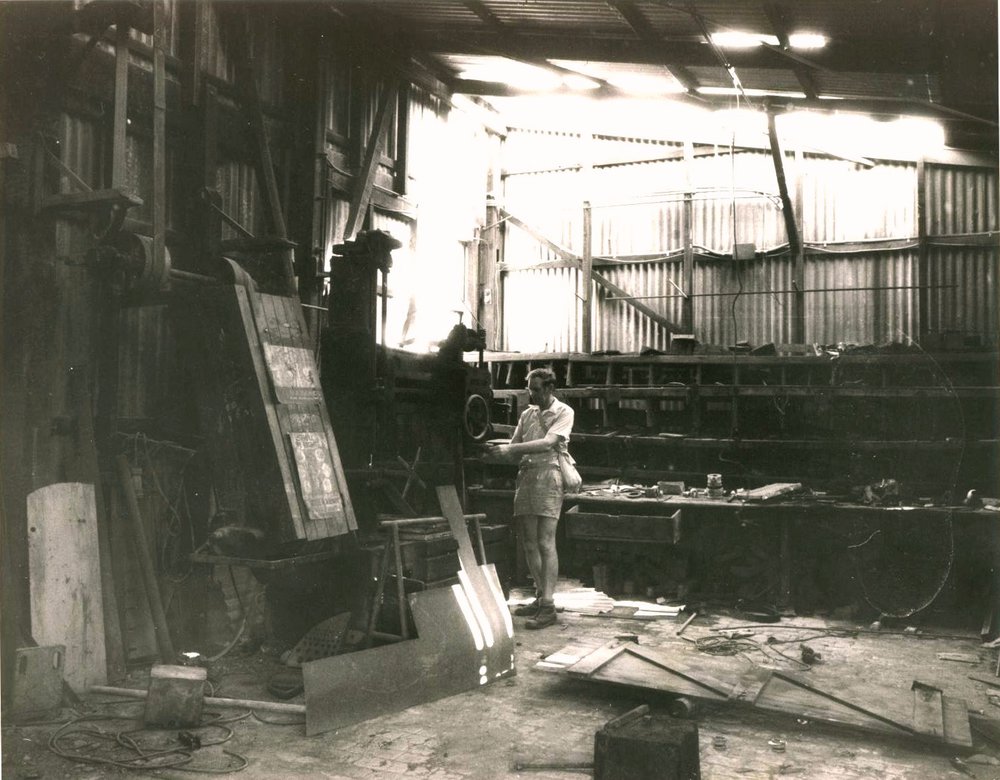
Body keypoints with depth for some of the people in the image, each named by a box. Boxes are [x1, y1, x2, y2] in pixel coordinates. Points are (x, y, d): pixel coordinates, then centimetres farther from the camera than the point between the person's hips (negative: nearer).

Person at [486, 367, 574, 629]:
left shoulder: (563, 412, -1)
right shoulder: (527, 414, 17)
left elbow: (548, 443, -15)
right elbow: (514, 446, 14)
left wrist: (511, 449, -20)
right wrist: (497, 449, -8)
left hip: (549, 476, -6)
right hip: (526, 476, 6)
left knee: (545, 543, -10)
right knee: (529, 543, 8)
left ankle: (548, 607, -9)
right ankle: (540, 597, 20)